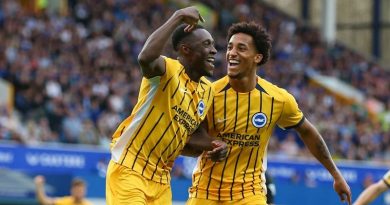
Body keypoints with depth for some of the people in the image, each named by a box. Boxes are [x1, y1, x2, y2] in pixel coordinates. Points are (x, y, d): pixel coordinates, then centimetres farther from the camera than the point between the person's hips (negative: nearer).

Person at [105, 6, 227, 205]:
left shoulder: (207, 91, 10)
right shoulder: (168, 70, -13)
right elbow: (146, 57, -37)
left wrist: (211, 146, 3)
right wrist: (178, 17, -27)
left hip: (161, 179, 8)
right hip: (129, 169, -8)